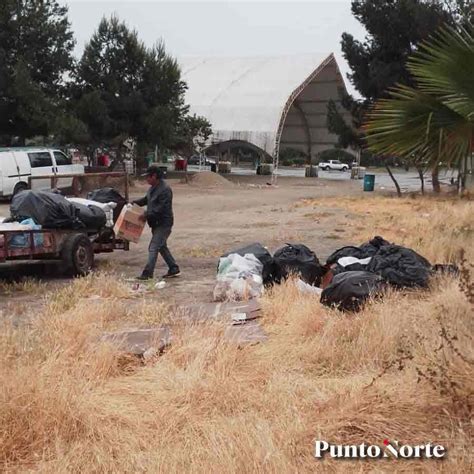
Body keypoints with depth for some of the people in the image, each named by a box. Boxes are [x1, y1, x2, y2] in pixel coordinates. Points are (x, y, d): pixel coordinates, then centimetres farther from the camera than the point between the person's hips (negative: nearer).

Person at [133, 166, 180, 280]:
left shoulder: (165, 189, -20)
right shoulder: (153, 188, 12)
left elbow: (161, 208, -25)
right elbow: (146, 200, 25)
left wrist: (147, 215, -23)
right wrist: (135, 202, 9)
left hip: (163, 224, -10)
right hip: (156, 223, 10)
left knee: (153, 248, -12)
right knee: (162, 247, 17)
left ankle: (148, 273, -12)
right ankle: (174, 269, 26)